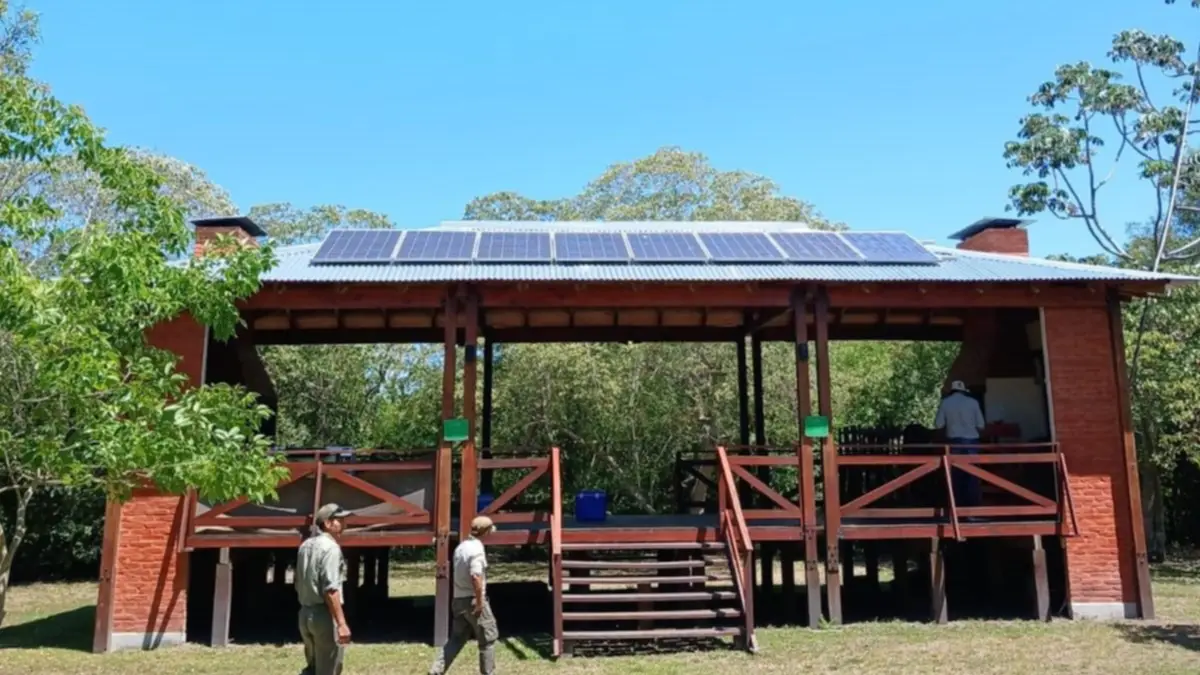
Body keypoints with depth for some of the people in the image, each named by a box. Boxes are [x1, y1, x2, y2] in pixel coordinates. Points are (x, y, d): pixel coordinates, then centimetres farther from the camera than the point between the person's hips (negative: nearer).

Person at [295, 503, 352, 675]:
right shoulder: (330, 547, -16)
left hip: (305, 614, 8)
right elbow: (330, 590, -22)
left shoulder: (305, 546, 11)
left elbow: (299, 585, 16)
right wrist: (341, 623, -22)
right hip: (325, 615, -8)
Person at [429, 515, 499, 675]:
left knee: (457, 638, 14)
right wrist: (480, 601, -21)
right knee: (488, 637, 7)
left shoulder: (461, 546, 11)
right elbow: (476, 577, -27)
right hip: (473, 600, -8)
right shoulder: (477, 549, -17)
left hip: (459, 599, 8)